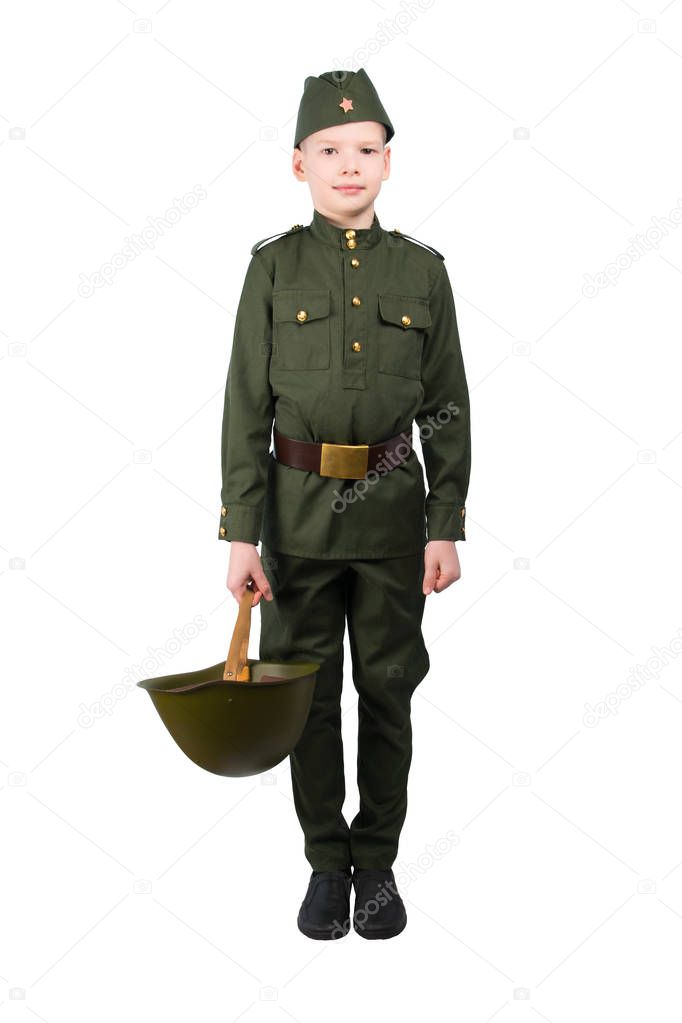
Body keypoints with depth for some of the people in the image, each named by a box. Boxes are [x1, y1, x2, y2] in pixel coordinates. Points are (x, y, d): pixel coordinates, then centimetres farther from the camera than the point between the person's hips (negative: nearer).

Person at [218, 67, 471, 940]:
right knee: (310, 693, 9)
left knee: (387, 691, 9)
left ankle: (378, 863, 27)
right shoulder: (273, 267, -1)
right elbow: (246, 406, -3)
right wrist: (241, 531, -8)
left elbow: (448, 410, 2)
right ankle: (327, 863, 26)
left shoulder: (422, 270, 2)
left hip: (393, 510, 1)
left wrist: (447, 527, -4)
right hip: (299, 508, 0)